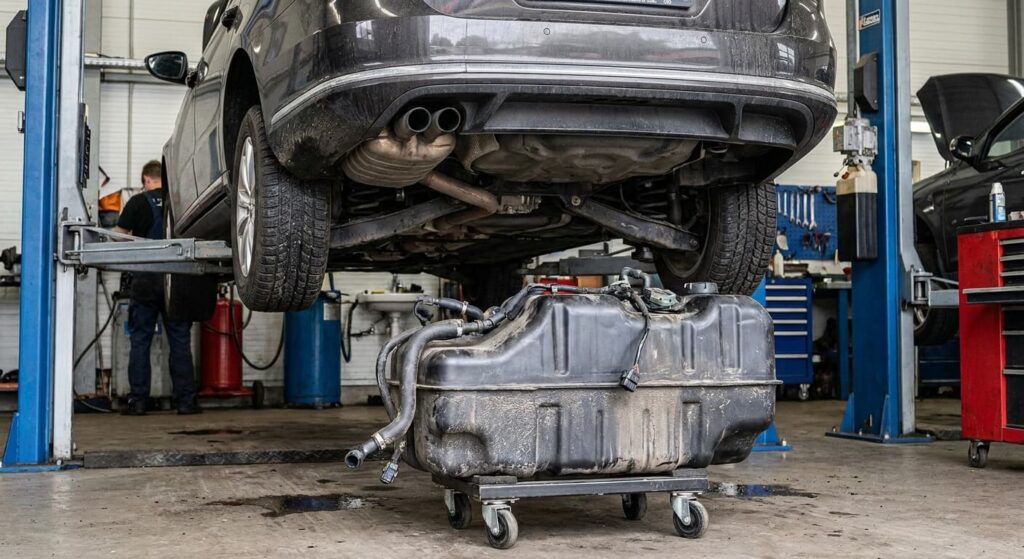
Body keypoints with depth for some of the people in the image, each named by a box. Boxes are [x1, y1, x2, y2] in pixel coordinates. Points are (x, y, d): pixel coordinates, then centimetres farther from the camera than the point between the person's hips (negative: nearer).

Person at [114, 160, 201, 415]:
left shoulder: (139, 202, -1)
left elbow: (118, 236, 3)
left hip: (145, 281, -2)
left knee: (140, 340, 5)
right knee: (180, 341, 5)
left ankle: (137, 401, 4)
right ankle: (186, 399, 4)